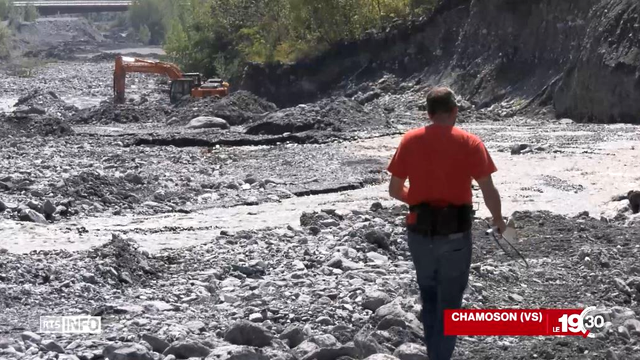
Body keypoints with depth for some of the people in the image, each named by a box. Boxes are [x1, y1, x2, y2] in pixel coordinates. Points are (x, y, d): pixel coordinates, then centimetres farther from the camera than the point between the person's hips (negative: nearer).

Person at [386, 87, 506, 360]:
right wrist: (498, 220, 9)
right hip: (454, 233, -3)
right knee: (449, 302, 10)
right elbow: (489, 191, -9)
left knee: (429, 296, 22)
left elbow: (395, 190, 5)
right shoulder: (469, 143, -7)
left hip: (419, 231, 3)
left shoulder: (410, 140, 1)